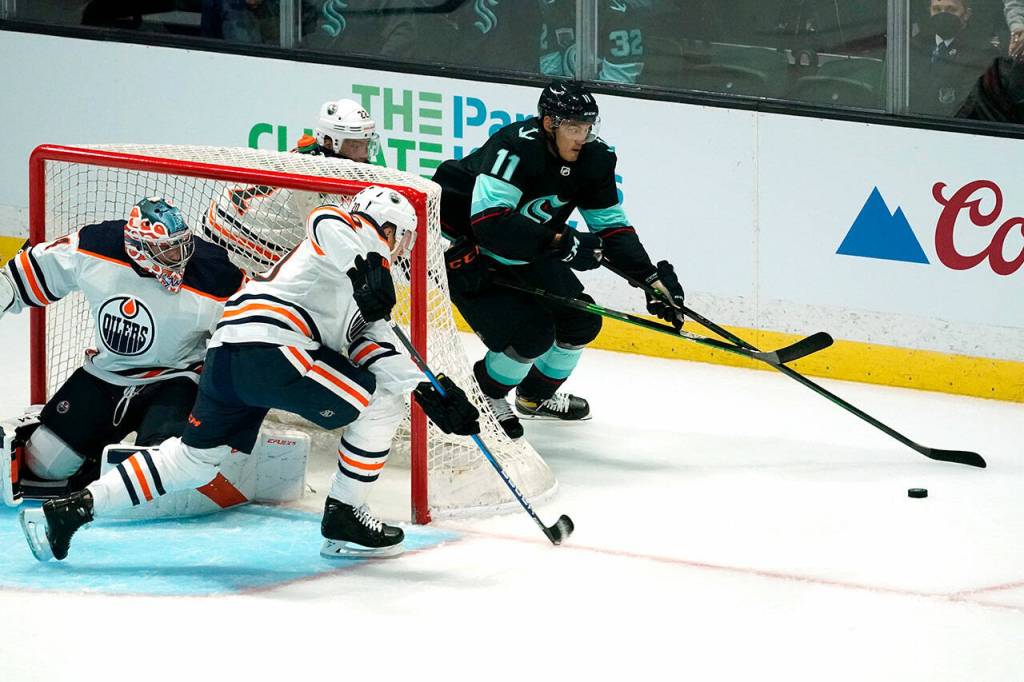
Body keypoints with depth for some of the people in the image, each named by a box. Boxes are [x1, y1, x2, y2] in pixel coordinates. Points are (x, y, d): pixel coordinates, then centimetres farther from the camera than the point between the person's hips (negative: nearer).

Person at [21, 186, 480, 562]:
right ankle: (342, 520, 7)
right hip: (270, 347, -10)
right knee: (383, 402, 0)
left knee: (193, 459, 20)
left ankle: (69, 509, 17)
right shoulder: (364, 235, 6)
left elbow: (378, 351, 21)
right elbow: (326, 223, -18)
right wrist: (367, 269, -33)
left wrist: (432, 396, 10)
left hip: (226, 354, 10)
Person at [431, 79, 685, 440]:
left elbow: (612, 227, -1)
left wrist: (651, 278, -13)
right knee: (532, 333, -19)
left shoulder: (594, 158, -9)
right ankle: (484, 397, 10)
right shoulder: (515, 147, -33)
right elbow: (489, 221, -42)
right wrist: (560, 242, -45)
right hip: (465, 247, -8)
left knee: (582, 319, 5)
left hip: (526, 252, 8)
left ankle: (536, 394, 32)